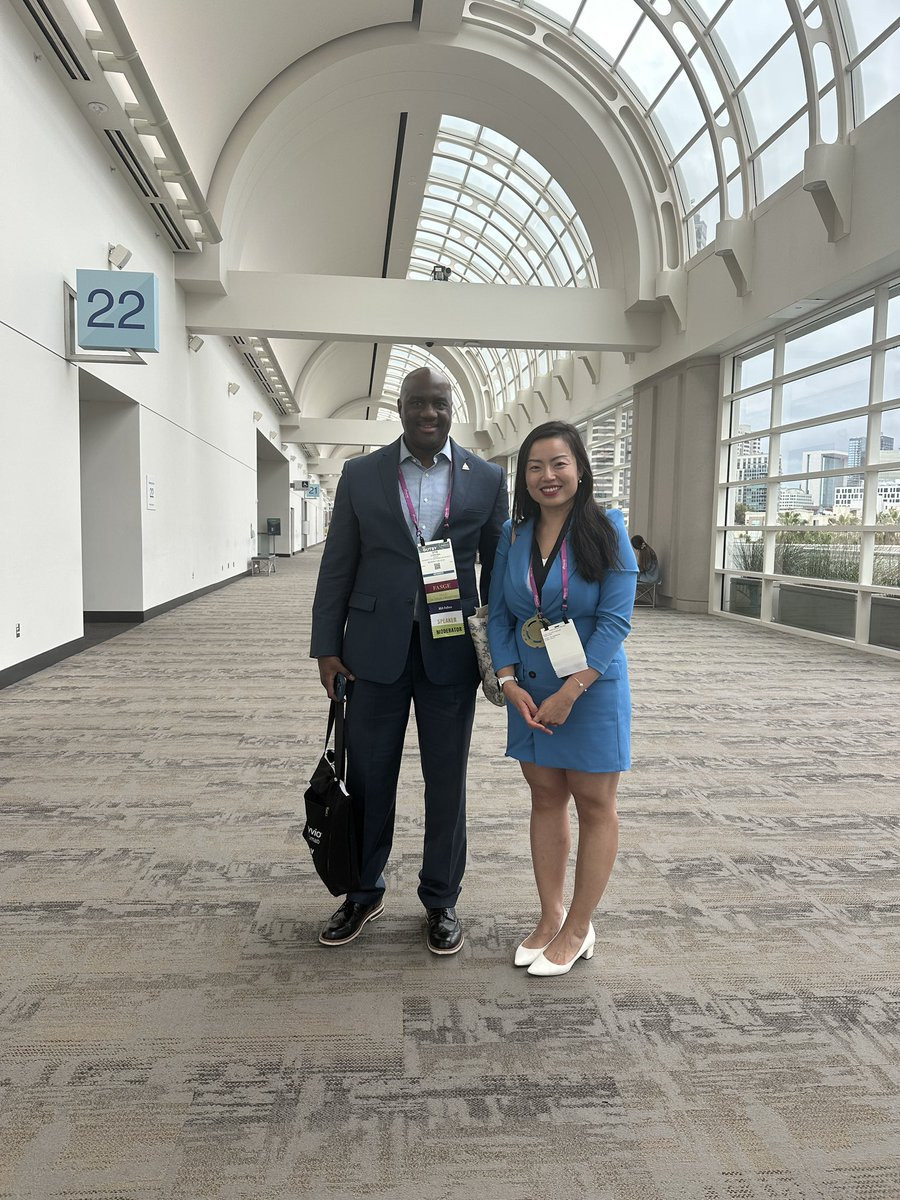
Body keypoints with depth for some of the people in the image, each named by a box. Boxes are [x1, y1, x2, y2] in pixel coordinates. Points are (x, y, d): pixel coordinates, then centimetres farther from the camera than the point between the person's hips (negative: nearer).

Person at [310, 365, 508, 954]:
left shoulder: (487, 478, 2)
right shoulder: (361, 474, 3)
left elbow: (497, 568, 6)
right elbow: (338, 567, 4)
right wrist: (327, 647, 0)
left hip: (451, 651, 0)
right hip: (375, 649, 1)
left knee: (446, 781, 10)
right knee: (368, 778, 12)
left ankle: (441, 900, 30)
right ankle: (364, 893, 33)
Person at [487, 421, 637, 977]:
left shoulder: (606, 530, -9)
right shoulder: (513, 535, 4)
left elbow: (615, 620, -14)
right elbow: (498, 615, 6)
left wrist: (569, 692, -19)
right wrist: (510, 682, -8)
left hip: (592, 689, -4)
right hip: (529, 692, 4)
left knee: (594, 804, 6)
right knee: (545, 798, 13)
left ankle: (579, 929, 22)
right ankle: (550, 916, 28)